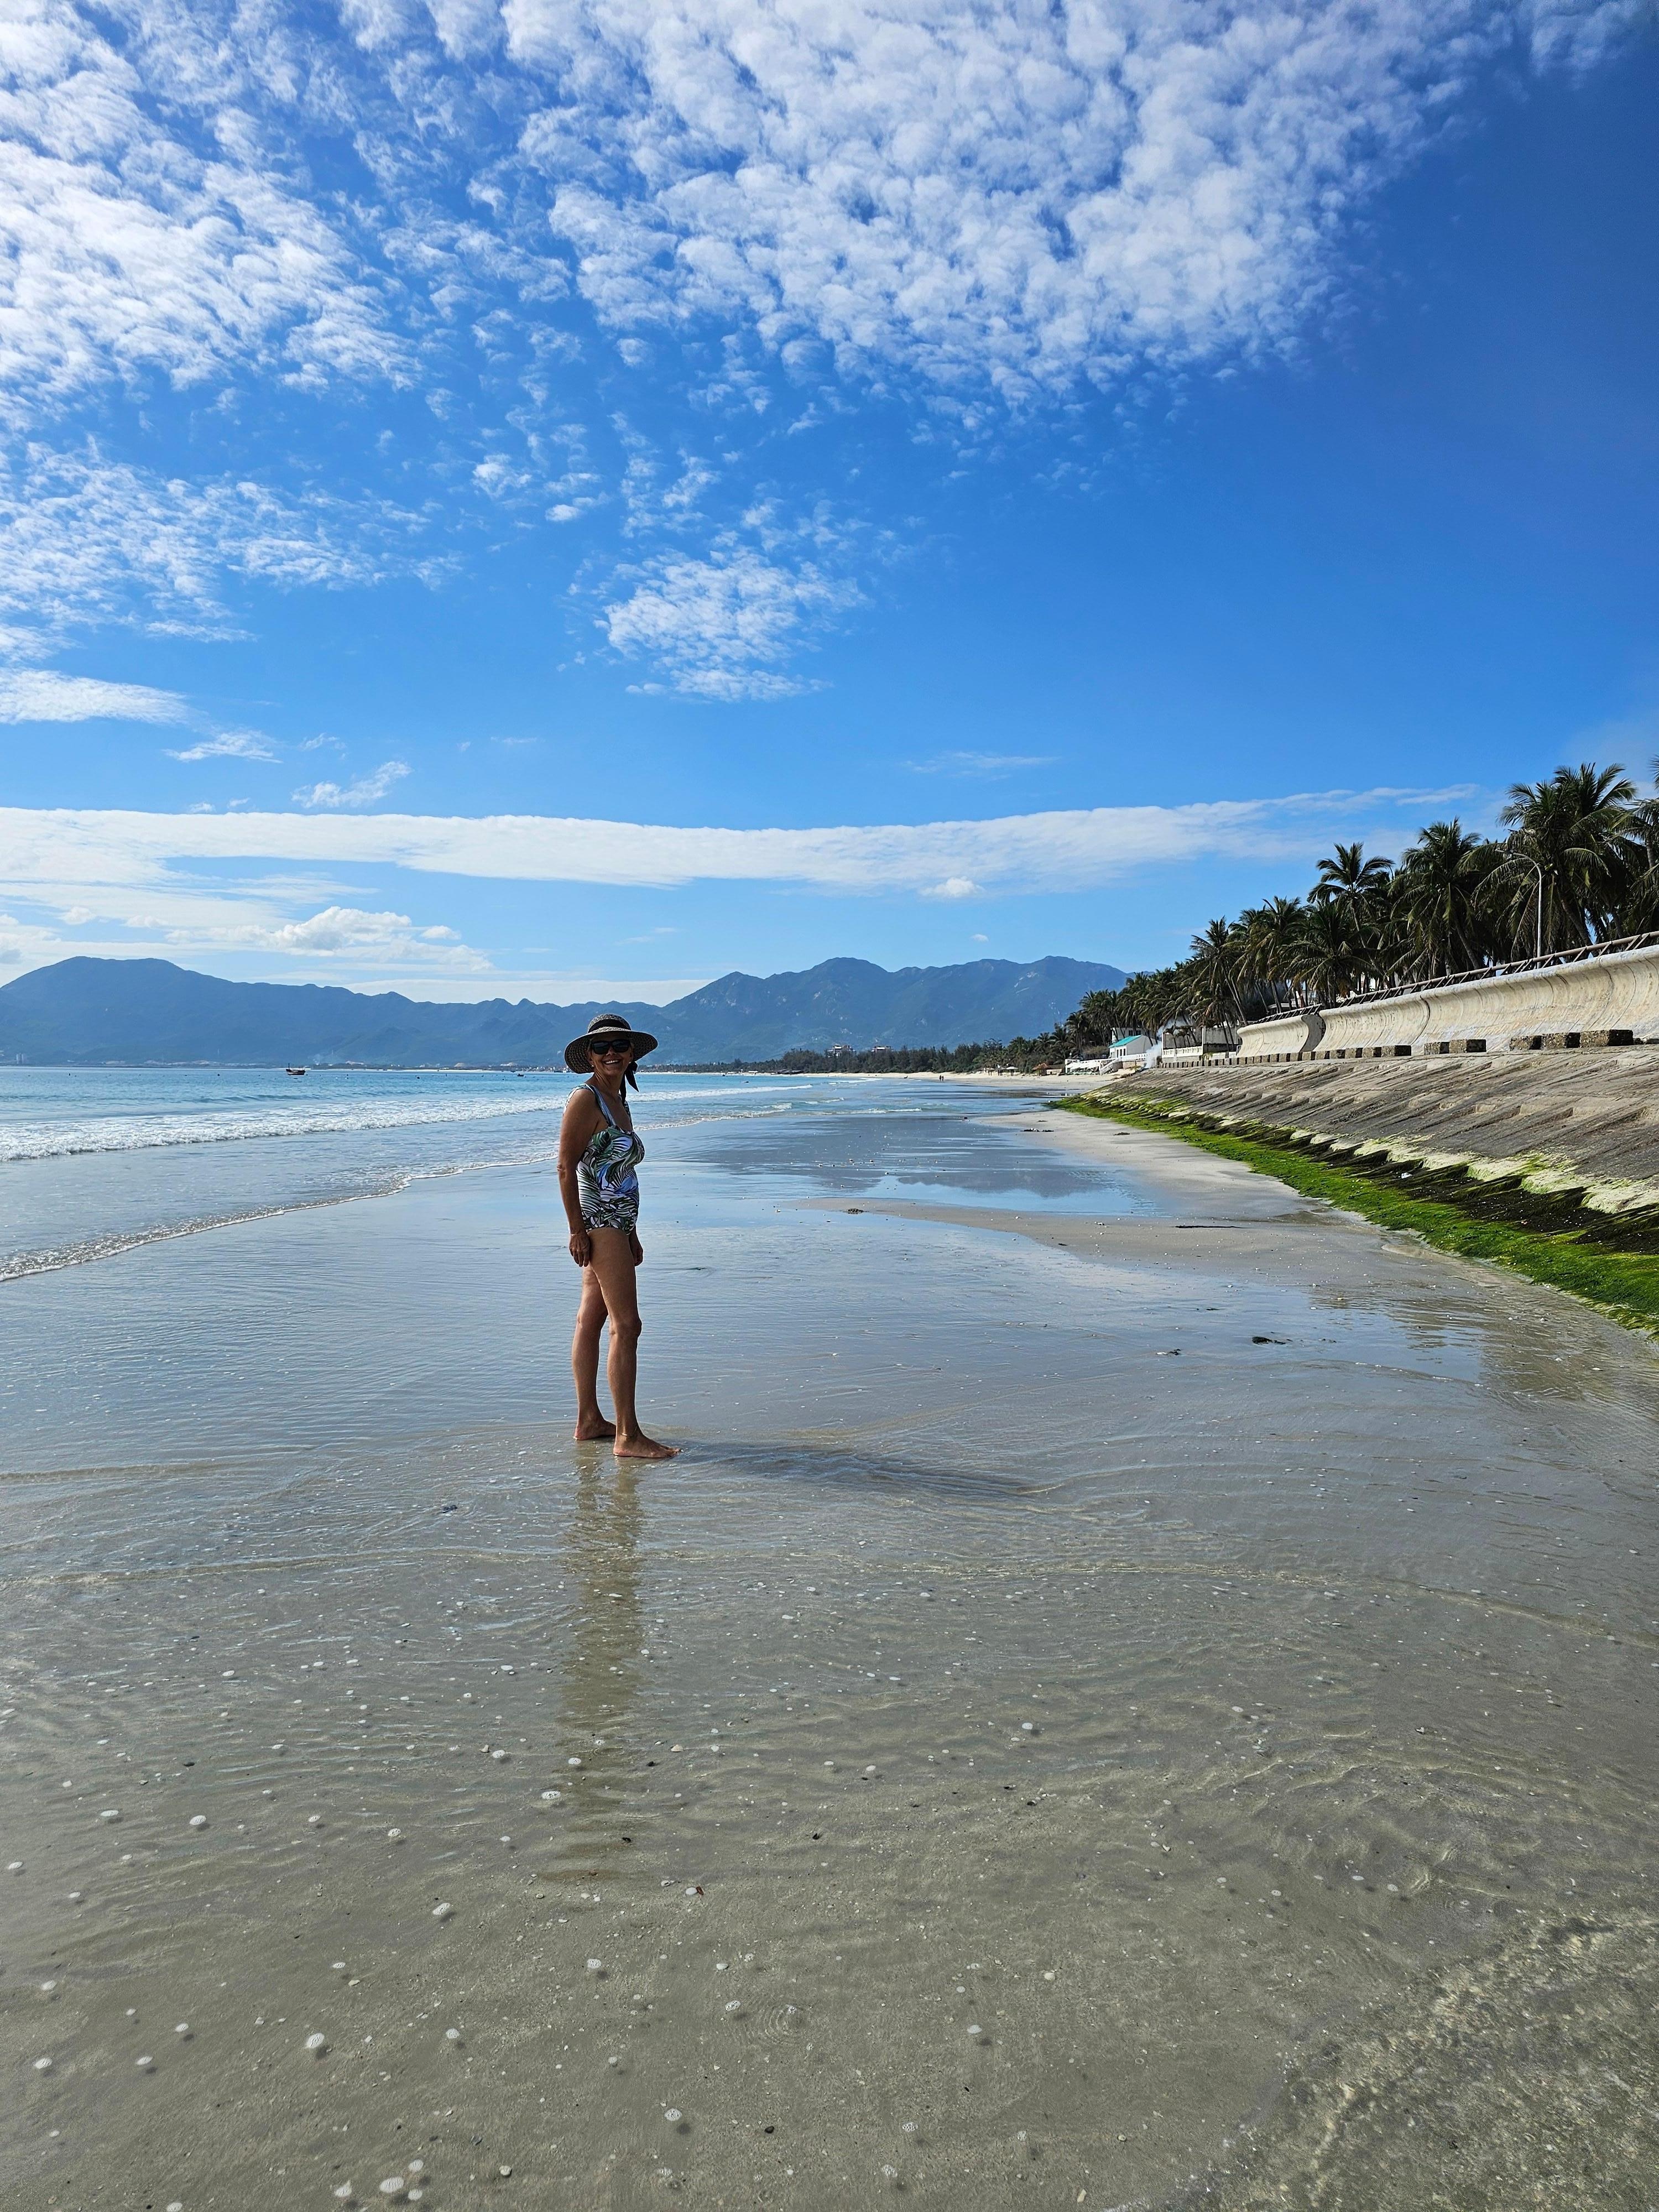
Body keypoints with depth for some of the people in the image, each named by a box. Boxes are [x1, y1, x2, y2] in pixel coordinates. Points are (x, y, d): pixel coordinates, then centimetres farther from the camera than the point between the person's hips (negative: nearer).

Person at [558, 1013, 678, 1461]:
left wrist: (632, 1235, 21)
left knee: (591, 1321, 12)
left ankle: (589, 1422, 18)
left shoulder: (620, 1103, 17)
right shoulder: (585, 1099, -10)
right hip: (598, 1221, -9)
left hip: (617, 1223, 9)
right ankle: (627, 1436, -8)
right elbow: (566, 1167, -14)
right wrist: (577, 1230, -18)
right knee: (626, 1324, -10)